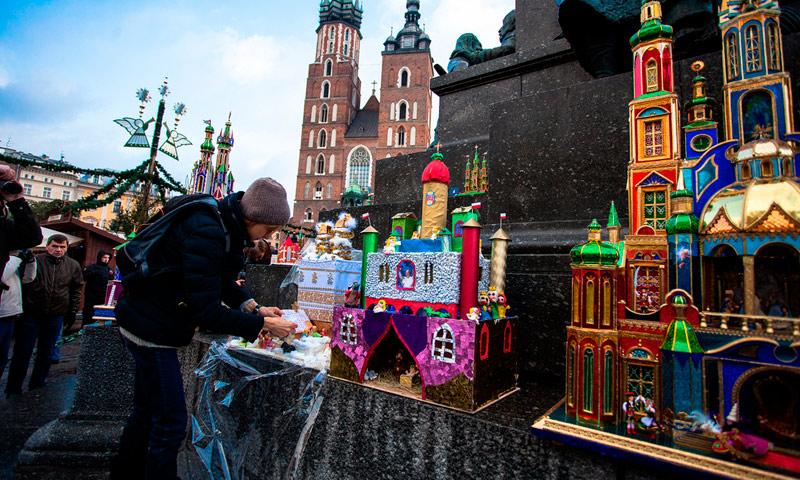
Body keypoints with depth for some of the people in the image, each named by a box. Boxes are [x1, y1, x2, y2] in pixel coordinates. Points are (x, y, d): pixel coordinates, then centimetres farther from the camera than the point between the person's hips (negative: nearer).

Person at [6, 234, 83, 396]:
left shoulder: (73, 266, 1)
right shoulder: (35, 261, -6)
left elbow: (76, 289, 8)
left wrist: (72, 311, 5)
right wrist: (20, 307, -1)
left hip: (55, 317, 2)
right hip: (30, 314, -2)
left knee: (46, 352, 12)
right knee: (22, 351, 3)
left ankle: (37, 384, 26)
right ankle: (13, 388, 18)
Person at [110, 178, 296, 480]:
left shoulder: (225, 225, -1)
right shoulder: (206, 232, -30)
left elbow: (223, 282, 9)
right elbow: (206, 312, -30)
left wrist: (253, 308, -5)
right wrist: (261, 325, -24)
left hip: (148, 324, 10)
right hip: (150, 329, -10)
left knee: (147, 411, 24)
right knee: (170, 423, 0)